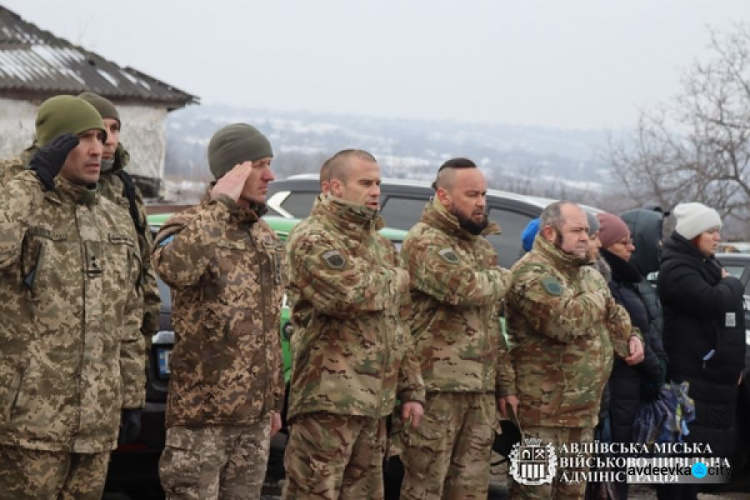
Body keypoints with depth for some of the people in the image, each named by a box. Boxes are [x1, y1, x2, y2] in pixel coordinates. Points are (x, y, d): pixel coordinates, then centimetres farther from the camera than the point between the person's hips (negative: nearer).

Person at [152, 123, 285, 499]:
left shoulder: (266, 237, 15)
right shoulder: (189, 226, -9)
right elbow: (174, 268, -35)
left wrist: (275, 401, 20)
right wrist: (221, 205, -25)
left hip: (255, 415, 7)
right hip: (201, 412, -7)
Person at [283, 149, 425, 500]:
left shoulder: (381, 246, 20)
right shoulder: (312, 239, -8)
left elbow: (397, 326, 23)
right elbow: (348, 296, -24)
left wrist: (411, 389, 16)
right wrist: (394, 280, -4)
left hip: (375, 403, 9)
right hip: (328, 398, -9)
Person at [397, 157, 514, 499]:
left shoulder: (482, 246, 20)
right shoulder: (425, 241, -8)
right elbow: (466, 288, -24)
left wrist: (505, 384, 19)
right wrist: (503, 278, -2)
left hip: (481, 390, 8)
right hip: (438, 386, -8)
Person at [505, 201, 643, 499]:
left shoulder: (589, 274, 18)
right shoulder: (532, 273, -14)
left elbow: (614, 316, 31)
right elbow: (564, 320, -28)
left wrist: (630, 338, 8)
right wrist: (596, 301, -9)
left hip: (584, 407, 9)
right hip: (544, 406, -9)